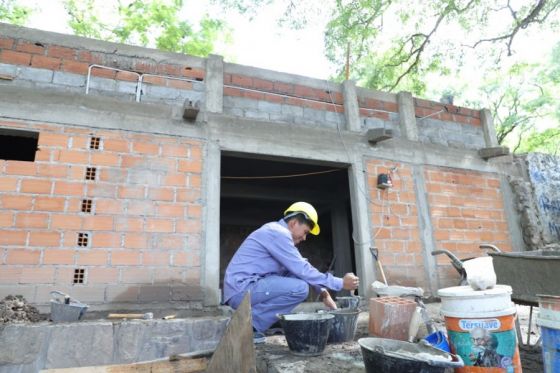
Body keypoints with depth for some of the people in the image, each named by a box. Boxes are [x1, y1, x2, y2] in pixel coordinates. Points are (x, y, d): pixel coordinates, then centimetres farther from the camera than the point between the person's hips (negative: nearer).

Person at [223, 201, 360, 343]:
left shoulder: (277, 231, 15)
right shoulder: (279, 233, -15)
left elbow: (300, 267, 18)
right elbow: (303, 270, -18)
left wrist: (323, 291, 9)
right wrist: (340, 283, -9)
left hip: (240, 289, 10)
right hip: (241, 290, -10)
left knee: (297, 278, 11)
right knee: (300, 288, -19)